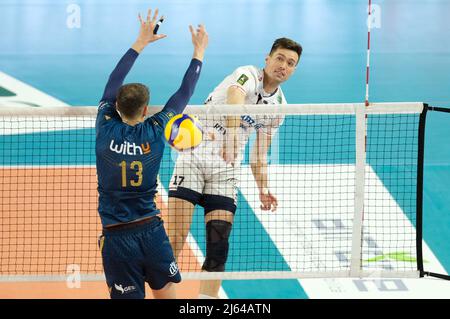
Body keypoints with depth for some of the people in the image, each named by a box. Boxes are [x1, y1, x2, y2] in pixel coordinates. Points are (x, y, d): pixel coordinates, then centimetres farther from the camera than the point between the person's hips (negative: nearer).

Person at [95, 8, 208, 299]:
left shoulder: (106, 129, -6)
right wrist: (199, 51, 20)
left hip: (117, 239, -1)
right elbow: (184, 94, 8)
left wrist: (141, 42, 17)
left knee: (129, 297, 1)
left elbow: (114, 83, 9)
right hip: (152, 231, 1)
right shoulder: (155, 133, -5)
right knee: (167, 296, 14)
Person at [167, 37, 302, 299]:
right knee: (175, 238, -15)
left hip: (226, 170, 6)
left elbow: (258, 156, 19)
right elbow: (234, 100, -35)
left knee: (219, 245, -3)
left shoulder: (279, 106, 12)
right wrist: (231, 134, -54)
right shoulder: (248, 75, -11)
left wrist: (264, 190, 5)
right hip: (195, 156, -6)